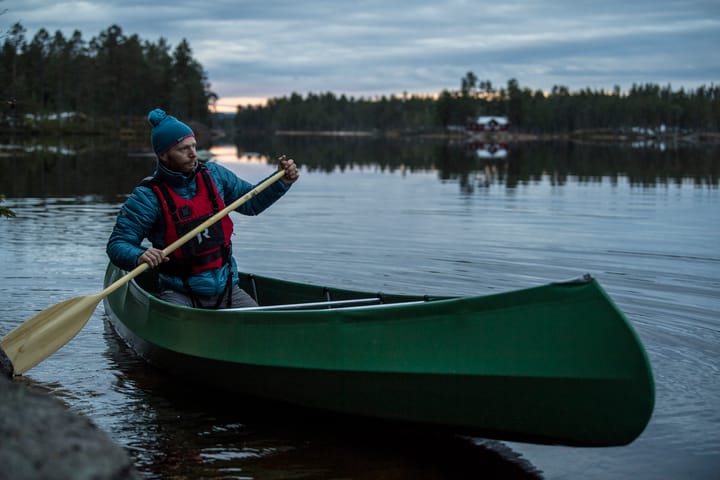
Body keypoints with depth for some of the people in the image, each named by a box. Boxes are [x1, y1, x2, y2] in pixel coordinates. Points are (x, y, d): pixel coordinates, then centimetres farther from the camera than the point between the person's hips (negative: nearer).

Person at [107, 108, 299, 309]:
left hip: (226, 288, 5)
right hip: (179, 293, -4)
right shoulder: (148, 196, -9)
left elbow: (252, 202, 20)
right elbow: (117, 244, -11)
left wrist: (282, 182, 5)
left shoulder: (214, 175, 6)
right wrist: (139, 257, -33)